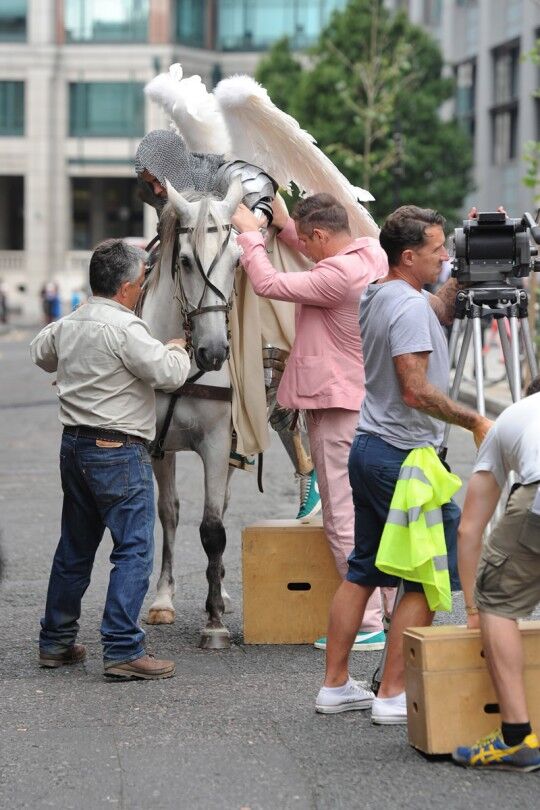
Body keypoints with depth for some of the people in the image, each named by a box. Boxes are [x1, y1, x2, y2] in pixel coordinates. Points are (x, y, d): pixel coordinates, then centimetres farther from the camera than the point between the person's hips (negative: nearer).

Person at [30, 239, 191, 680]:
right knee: (134, 550, -6)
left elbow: (41, 352, 30)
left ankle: (56, 642, 24)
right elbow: (168, 374, -20)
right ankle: (123, 650, -11)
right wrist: (178, 350, 1)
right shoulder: (124, 328, -17)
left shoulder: (67, 325, 9)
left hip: (74, 444, 9)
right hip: (118, 451, -9)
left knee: (75, 548, 17)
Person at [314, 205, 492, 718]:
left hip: (367, 450, 10)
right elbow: (416, 391, -24)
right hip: (405, 458, -10)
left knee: (362, 572, 15)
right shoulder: (410, 306, -17)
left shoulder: (375, 297, 13)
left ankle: (336, 685, 19)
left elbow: (442, 311, 28)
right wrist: (473, 421, -16)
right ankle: (393, 694, -1)